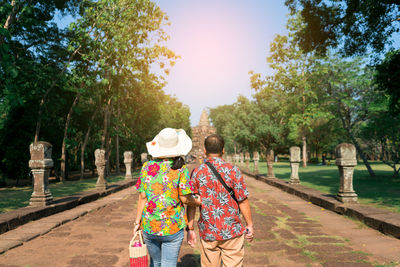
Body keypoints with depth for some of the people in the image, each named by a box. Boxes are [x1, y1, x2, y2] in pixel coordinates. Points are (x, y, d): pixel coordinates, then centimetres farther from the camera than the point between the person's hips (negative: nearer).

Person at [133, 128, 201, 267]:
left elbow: (142, 197, -2)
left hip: (149, 226, 3)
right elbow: (185, 198, -11)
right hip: (172, 227, -3)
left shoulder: (147, 166, -3)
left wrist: (137, 222, 7)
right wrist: (197, 201, 10)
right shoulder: (180, 168, -11)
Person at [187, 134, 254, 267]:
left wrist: (190, 229, 8)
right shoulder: (233, 171, -9)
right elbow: (243, 201, -7)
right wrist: (250, 225, 5)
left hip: (207, 232, 2)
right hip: (232, 231, -2)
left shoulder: (196, 173, -3)